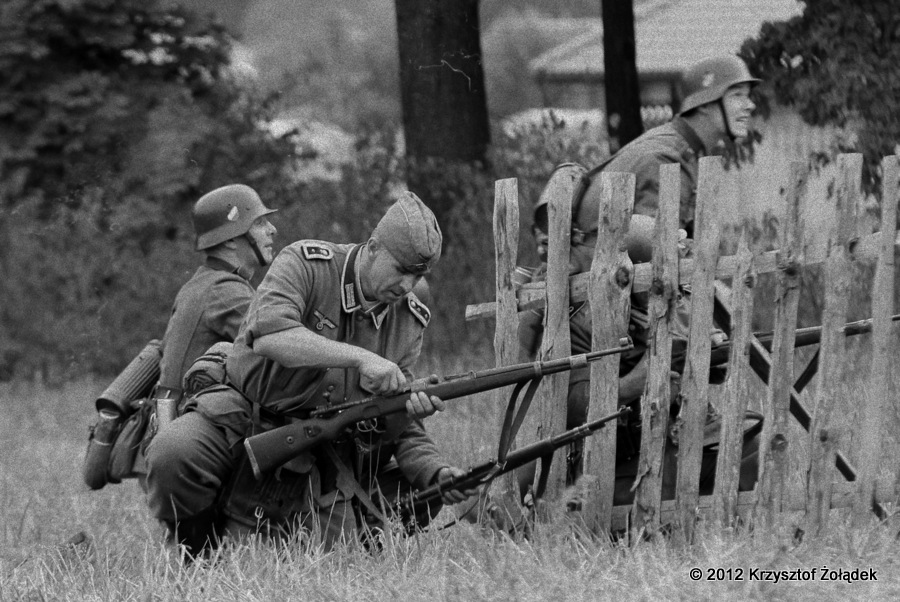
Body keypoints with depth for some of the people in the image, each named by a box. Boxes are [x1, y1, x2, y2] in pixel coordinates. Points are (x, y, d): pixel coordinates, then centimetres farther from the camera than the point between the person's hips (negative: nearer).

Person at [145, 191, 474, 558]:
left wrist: (436, 473, -18)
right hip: (244, 416, -4)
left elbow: (395, 424, 3)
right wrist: (360, 358, -39)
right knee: (173, 456, -34)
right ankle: (200, 554, -5)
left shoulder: (408, 321, 3)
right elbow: (268, 335, -32)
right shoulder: (305, 264, -12)